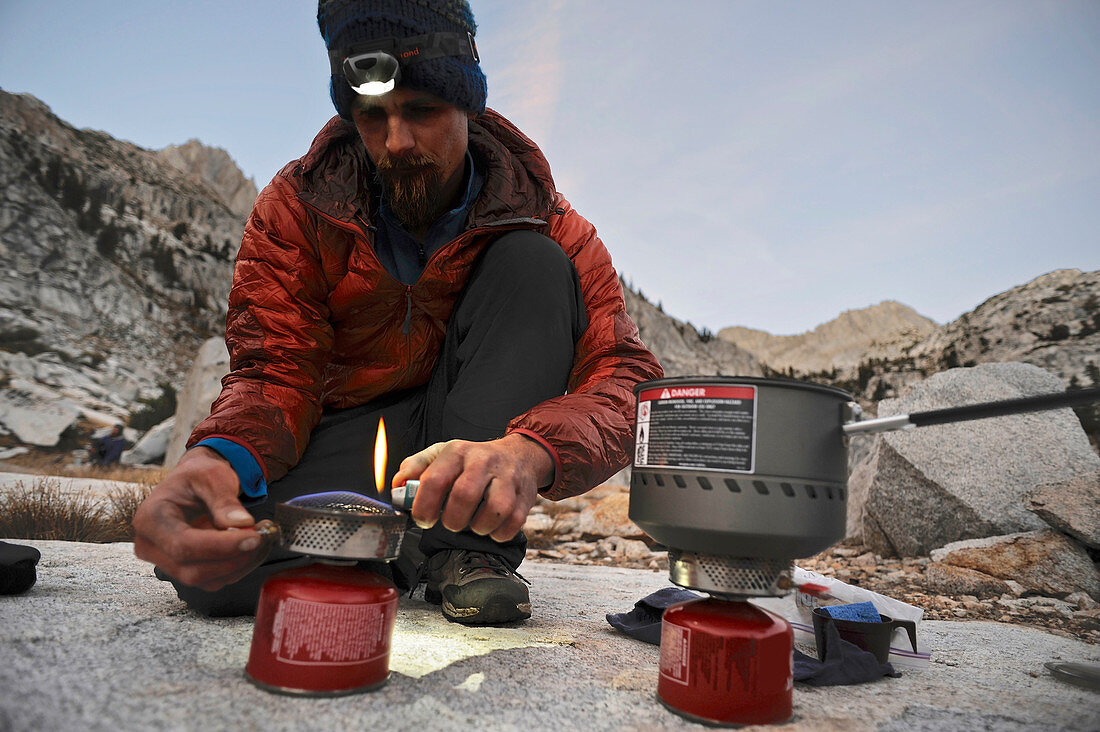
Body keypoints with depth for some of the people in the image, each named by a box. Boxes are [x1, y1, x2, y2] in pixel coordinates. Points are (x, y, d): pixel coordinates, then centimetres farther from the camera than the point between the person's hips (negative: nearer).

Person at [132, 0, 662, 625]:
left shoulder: (538, 218, -10)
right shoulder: (298, 206, -5)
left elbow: (628, 374, -21)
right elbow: (277, 372, -11)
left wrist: (529, 451, -43)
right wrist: (219, 456, -36)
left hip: (475, 430, 1)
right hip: (344, 438, 0)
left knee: (533, 264, -22)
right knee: (213, 562, -30)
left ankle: (465, 545, -20)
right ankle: (398, 552, 1)